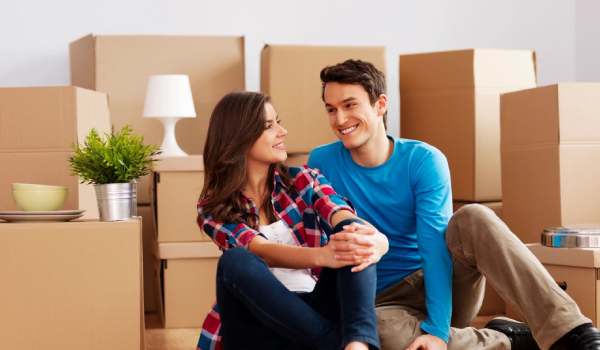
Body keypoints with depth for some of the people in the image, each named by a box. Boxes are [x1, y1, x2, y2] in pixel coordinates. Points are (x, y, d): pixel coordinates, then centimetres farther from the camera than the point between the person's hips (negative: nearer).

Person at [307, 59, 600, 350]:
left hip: (439, 281, 1)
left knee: (473, 218, -30)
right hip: (384, 301, 0)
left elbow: (435, 244, -16)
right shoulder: (322, 162, -4)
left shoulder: (423, 160, -7)